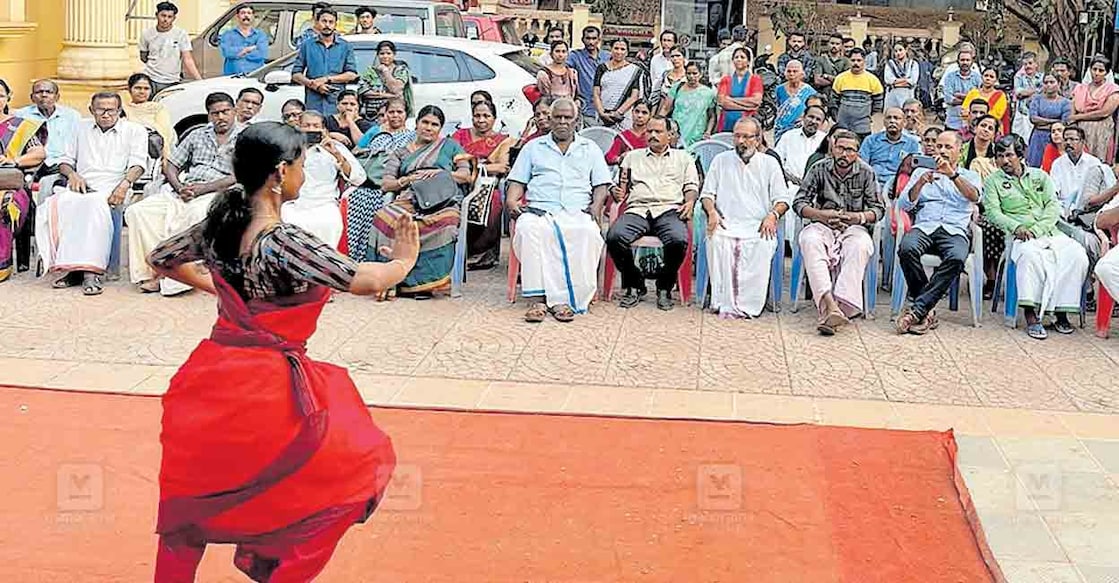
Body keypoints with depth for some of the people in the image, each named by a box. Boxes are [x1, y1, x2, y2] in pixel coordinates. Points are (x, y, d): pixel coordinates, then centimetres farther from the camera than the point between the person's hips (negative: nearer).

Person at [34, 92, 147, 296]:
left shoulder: (134, 130, 15)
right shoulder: (82, 128, 26)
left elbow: (138, 163, 2)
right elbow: (65, 160, 25)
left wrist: (125, 184, -18)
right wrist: (72, 174, 1)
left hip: (111, 189, -4)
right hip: (81, 187, 4)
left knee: (93, 206, -40)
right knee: (52, 207, -30)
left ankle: (92, 271, -45)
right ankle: (71, 267, -31)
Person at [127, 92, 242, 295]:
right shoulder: (197, 136, 22)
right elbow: (170, 165, 22)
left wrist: (203, 189, -14)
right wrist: (179, 187, 0)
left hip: (215, 194, -6)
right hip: (182, 191, 6)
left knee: (196, 214, -41)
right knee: (137, 211, -16)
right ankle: (155, 270, -22)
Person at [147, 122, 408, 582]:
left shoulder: (217, 225, 0)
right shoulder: (285, 242, -21)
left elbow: (161, 259, 16)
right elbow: (364, 281, -20)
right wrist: (405, 260, 0)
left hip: (213, 378, 7)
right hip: (268, 387, -7)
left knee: (194, 489, 23)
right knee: (358, 468, 12)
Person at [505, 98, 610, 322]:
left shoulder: (590, 149, 24)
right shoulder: (533, 147, 24)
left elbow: (601, 184, 18)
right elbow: (517, 181, 19)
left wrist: (596, 206, -3)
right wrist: (511, 201, -1)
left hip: (577, 212, 0)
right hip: (539, 210, 0)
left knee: (587, 233, -37)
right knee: (529, 229, -37)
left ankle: (563, 299, -36)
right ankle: (537, 299, -38)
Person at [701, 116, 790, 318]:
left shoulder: (769, 163, 17)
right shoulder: (721, 160, 20)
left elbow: (782, 200, 11)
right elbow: (707, 194, 16)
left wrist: (773, 215, -10)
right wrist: (712, 212, -5)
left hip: (758, 226, -1)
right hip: (726, 223, 1)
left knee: (764, 245, -35)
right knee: (717, 240, -35)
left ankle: (748, 305, -35)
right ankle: (724, 303, -34)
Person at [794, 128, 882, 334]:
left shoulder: (866, 174, 9)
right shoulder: (819, 170, 8)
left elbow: (878, 209, 8)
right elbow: (799, 203, 5)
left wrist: (859, 217, -13)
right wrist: (822, 214, -12)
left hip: (853, 228, 0)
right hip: (822, 225, 0)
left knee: (859, 247, -38)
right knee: (809, 241, -37)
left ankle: (841, 305, -50)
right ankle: (829, 303, -53)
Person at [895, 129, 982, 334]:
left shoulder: (969, 176, 21)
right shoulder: (922, 172, 25)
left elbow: (974, 197, -4)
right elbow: (904, 205, 11)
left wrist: (952, 174, -18)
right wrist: (920, 183, -7)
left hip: (955, 230, -1)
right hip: (924, 226, 1)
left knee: (956, 258, -37)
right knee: (907, 248, -36)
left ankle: (917, 309, -34)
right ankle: (927, 311, -26)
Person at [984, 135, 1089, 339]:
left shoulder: (1040, 176, 19)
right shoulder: (993, 181, 12)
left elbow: (1053, 207, 7)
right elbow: (993, 212, -1)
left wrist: (1036, 230, -11)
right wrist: (1016, 227, -20)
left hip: (1049, 231, 3)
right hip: (1020, 237, -3)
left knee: (1077, 255, -24)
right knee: (1029, 254, -38)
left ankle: (1061, 309, -19)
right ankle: (1031, 313, -38)